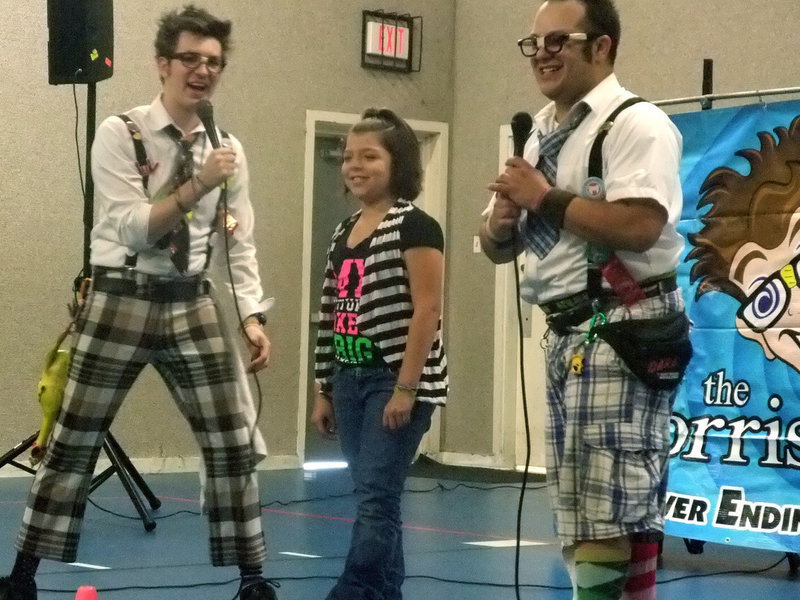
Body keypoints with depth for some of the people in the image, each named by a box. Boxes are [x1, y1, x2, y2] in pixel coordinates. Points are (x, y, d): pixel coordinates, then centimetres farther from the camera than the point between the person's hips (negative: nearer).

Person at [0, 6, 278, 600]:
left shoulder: (228, 150, 6)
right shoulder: (120, 134, -7)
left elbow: (241, 244, 7)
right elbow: (133, 229, -16)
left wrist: (254, 318, -4)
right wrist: (198, 185, -24)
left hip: (192, 304, 4)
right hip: (121, 301, -4)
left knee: (234, 448, 1)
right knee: (74, 447, 5)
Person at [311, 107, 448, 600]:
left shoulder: (415, 226, -8)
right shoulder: (344, 232, 15)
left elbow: (427, 310, -15)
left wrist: (406, 388, -19)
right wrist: (324, 389, 16)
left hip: (397, 382, -8)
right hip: (351, 382, 8)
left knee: (376, 501, -10)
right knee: (376, 502, 10)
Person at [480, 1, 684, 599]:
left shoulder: (636, 124, -9)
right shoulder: (539, 137, 17)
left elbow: (639, 226, -25)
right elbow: (499, 248, 22)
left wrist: (544, 198, -15)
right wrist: (501, 221, -2)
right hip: (566, 332, 9)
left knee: (608, 512, -9)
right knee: (584, 511, 13)